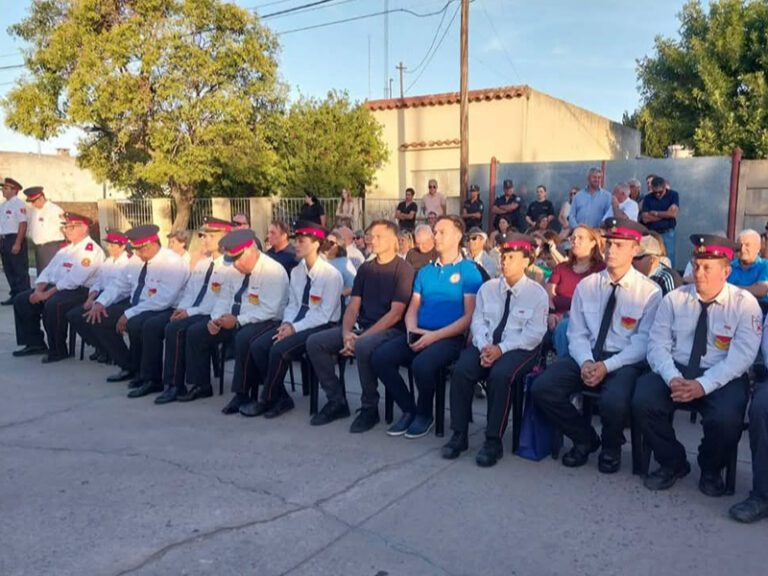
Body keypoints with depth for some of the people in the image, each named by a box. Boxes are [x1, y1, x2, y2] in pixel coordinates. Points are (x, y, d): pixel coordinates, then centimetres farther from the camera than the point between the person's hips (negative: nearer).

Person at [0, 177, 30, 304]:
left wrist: (17, 243, -22)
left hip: (15, 239, -9)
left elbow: (23, 224, -17)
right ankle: (15, 295, 21)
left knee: (20, 270, -4)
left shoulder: (18, 204, -11)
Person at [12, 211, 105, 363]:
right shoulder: (66, 249, 19)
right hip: (55, 287, 10)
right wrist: (38, 290, -2)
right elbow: (48, 271, 16)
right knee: (21, 299, 2)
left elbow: (73, 280, -22)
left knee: (53, 305, -35)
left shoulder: (91, 251, -13)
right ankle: (35, 343, 9)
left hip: (80, 291, -10)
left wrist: (48, 294, -21)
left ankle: (58, 350, -17)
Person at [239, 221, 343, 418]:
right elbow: (292, 304, 12)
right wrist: (287, 324, -9)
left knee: (279, 349, -27)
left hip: (321, 327, -7)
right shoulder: (296, 272, 9)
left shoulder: (331, 275, -14)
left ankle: (267, 401, -4)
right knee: (257, 346, -12)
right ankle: (281, 398, -2)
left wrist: (294, 328, -20)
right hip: (297, 323, 7)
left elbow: (324, 315, -17)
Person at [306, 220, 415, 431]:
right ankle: (336, 401, -1)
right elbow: (353, 306, 10)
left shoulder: (403, 269, -6)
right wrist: (347, 332, -11)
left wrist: (362, 336, -20)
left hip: (390, 329, -7)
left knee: (363, 347, -38)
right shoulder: (365, 268, 14)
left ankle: (370, 408, -16)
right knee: (315, 342, -10)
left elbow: (396, 313, -14)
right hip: (362, 326, 7)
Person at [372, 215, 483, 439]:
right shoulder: (425, 271, 18)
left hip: (450, 337, -6)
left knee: (422, 364, -34)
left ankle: (425, 414, -3)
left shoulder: (469, 271, -1)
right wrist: (412, 330, -8)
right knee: (380, 357, -16)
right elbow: (412, 308, 15)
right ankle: (409, 409, 3)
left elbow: (470, 317, -8)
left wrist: (435, 335, -17)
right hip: (419, 335, 6)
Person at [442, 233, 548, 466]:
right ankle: (459, 435, -13)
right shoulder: (487, 288, 11)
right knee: (461, 369, -25)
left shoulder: (537, 293, -1)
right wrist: (484, 347, -16)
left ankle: (493, 441, -20)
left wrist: (502, 348, -21)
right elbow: (478, 321, 4)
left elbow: (534, 333, -10)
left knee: (500, 375, -34)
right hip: (486, 345, 4)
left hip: (519, 349, -4)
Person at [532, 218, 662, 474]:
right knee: (542, 388, -19)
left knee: (614, 401, -36)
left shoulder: (650, 291, -2)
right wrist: (585, 362, -15)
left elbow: (644, 343, -7)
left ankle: (611, 447, 4)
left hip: (625, 361, -4)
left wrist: (607, 366, -20)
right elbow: (577, 333, 6)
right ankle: (584, 438, 9)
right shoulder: (586, 285, 9)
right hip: (586, 357, 4)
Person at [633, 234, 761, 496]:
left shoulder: (745, 304, -3)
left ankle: (711, 470, 5)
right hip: (675, 372, 3)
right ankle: (672, 463, 4)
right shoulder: (674, 299, 4)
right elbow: (658, 345, -2)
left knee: (727, 419, -32)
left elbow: (741, 356, -12)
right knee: (643, 401, -25)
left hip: (723, 379, -2)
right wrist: (672, 378, -22)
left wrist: (703, 384, -26)